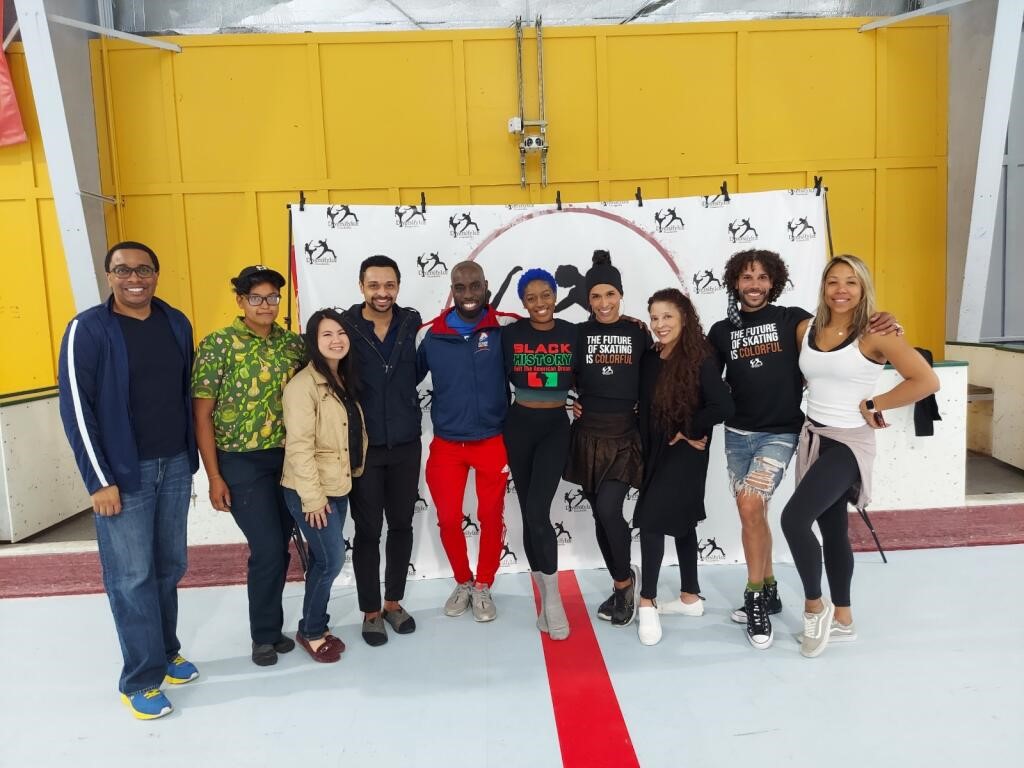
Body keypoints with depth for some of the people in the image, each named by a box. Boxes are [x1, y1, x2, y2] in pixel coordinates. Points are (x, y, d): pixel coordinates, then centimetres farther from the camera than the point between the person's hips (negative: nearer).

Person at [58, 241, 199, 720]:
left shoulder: (177, 324, 5)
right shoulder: (88, 329, -10)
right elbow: (75, 408, -11)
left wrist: (190, 457, 11)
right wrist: (99, 481, -13)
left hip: (174, 466, 5)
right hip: (123, 472, -4)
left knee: (170, 567, 14)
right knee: (132, 577, 3)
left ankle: (166, 650, 32)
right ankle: (141, 679, 16)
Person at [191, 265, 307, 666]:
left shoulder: (294, 343, 3)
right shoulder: (218, 344, -9)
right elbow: (202, 415, -9)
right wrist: (214, 477, -11)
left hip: (288, 459, 5)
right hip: (242, 463, -4)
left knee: (279, 548, 12)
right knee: (268, 549, -5)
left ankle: (270, 626, 30)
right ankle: (264, 634, 17)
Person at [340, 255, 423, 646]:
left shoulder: (412, 324, -1)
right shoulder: (344, 327, -10)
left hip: (406, 445, 3)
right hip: (363, 447, -3)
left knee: (402, 525, 13)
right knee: (367, 531, 7)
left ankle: (394, 602, 31)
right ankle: (371, 611, 23)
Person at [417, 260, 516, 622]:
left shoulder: (505, 329, -9)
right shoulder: (432, 334, -4)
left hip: (492, 441, -1)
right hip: (445, 443, 2)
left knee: (491, 517, 10)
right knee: (448, 519, 9)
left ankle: (483, 586, 31)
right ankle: (463, 582, 34)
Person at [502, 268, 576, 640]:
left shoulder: (573, 333, -3)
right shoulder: (509, 334, -4)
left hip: (556, 427, -1)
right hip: (519, 426, 2)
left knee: (538, 512, -15)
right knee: (529, 514, 7)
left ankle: (553, 597, 2)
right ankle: (546, 597, 23)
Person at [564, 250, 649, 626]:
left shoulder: (638, 332, 1)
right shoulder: (579, 333, 2)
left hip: (626, 434, -2)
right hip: (589, 434, 2)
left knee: (609, 509, -15)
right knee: (599, 514, 8)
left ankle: (624, 579, 10)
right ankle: (622, 584, 27)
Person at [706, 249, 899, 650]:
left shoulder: (791, 320, -3)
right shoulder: (722, 331, 6)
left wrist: (882, 324, -34)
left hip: (781, 433, -4)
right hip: (737, 434, 4)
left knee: (750, 504, -21)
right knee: (752, 514, 11)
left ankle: (754, 597, -4)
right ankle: (768, 593, 29)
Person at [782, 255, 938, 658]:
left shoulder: (874, 334, -13)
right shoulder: (807, 331, 3)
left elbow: (926, 380, -17)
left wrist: (871, 405, -14)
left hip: (849, 442, -6)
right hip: (813, 438, 6)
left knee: (794, 519, -18)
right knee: (833, 528, 15)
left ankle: (814, 606, 5)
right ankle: (842, 619, 30)